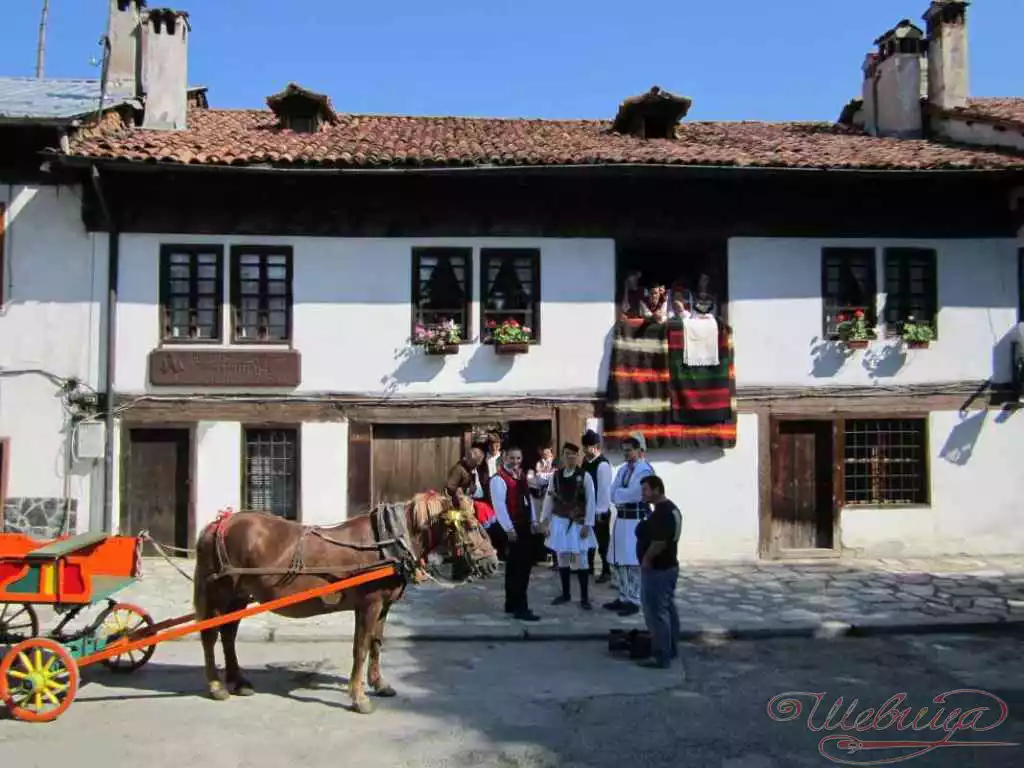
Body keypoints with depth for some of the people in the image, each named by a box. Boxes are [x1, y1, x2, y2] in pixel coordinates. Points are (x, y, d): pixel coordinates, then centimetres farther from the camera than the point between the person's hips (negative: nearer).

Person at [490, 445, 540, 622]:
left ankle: (512, 604, 22)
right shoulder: (499, 479, -13)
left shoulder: (521, 476, 14)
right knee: (516, 568, -7)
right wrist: (509, 528, -21)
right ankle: (520, 608, -2)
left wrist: (532, 521, 11)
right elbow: (499, 505, -19)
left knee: (524, 565, 12)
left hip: (525, 525, 9)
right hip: (512, 528, -9)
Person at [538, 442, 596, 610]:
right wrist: (544, 521, 3)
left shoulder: (585, 476, -8)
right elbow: (549, 499, 5)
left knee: (581, 559, -2)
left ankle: (584, 597, 8)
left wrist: (587, 524, -11)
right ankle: (565, 593, 25)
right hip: (559, 522, 3)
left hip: (578, 522, -3)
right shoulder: (556, 475, 1)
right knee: (562, 558, 11)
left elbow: (590, 501, -7)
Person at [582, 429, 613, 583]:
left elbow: (604, 489, -21)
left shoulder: (603, 464, -20)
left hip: (600, 510, -8)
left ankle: (606, 571, 13)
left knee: (602, 540, 2)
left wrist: (600, 511, -20)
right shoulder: (586, 461, 5)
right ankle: (589, 566, 33)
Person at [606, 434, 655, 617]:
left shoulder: (645, 470, -11)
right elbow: (613, 495, 8)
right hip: (621, 519, 8)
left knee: (633, 562, -6)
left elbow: (632, 494, -18)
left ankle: (634, 601, 1)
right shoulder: (622, 470, 14)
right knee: (620, 561, 12)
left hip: (636, 520, -8)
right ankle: (623, 597, 22)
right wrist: (624, 495, -10)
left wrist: (619, 494, -2)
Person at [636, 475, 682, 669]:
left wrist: (646, 559, -16)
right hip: (669, 566, 11)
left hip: (657, 569, -11)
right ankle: (671, 649, 27)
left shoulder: (661, 513, -23)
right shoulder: (671, 508, 11)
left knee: (657, 612, -5)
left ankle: (660, 656, 0)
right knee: (668, 609, 17)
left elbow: (659, 542, -28)